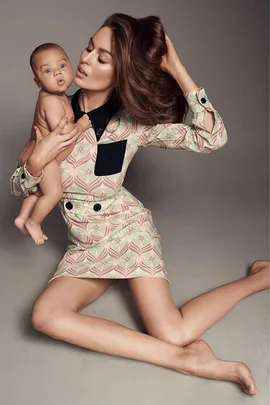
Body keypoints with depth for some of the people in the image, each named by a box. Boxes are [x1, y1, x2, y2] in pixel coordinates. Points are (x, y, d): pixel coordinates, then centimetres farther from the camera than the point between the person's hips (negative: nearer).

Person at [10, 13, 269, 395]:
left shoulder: (134, 122, -14)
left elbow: (212, 138, -23)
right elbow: (18, 186, -1)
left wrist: (175, 68, -24)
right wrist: (38, 159, -24)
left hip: (128, 230, -4)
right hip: (85, 246, 4)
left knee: (175, 333, -20)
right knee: (46, 315, -25)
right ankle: (184, 359, -22)